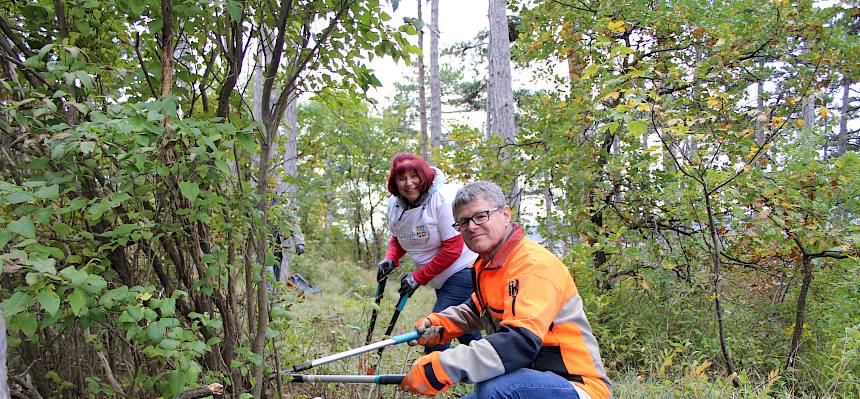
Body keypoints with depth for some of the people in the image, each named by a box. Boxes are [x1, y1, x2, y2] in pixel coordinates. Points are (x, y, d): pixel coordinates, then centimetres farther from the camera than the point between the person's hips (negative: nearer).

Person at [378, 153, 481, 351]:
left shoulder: (445, 197, -23)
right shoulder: (395, 204, -1)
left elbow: (452, 249, -21)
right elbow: (398, 239, 17)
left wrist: (418, 278, -16)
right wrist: (390, 259, -6)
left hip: (463, 271, -8)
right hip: (441, 279, 8)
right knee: (464, 331, 18)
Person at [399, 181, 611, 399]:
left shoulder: (533, 264, -21)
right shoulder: (487, 264, 8)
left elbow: (520, 343, -33)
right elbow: (476, 310, 26)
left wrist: (440, 368, -35)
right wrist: (438, 323, 6)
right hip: (527, 381, 9)